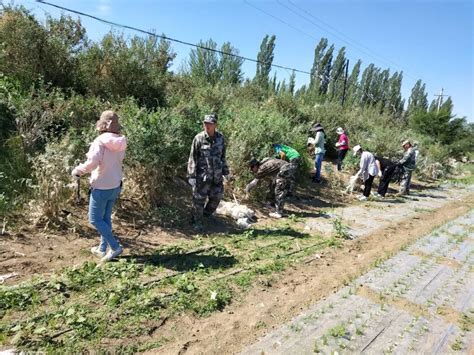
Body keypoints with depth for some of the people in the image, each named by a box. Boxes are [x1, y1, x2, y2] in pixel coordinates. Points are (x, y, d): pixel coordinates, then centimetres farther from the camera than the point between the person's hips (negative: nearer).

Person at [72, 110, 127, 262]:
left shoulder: (100, 142, -20)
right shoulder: (120, 143, 1)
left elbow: (92, 163, -27)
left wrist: (77, 170, -10)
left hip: (101, 187, -7)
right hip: (115, 186, 7)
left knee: (95, 219, 6)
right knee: (106, 218, 18)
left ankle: (115, 247, 4)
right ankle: (103, 249, 28)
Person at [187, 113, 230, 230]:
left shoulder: (220, 138, 3)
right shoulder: (198, 138, -10)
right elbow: (192, 158, -8)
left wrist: (225, 172, 14)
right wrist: (191, 175, -11)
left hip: (217, 175, 4)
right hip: (202, 175, -4)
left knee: (216, 197, 13)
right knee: (199, 199, 3)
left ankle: (206, 214, 37)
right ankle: (197, 223, 21)